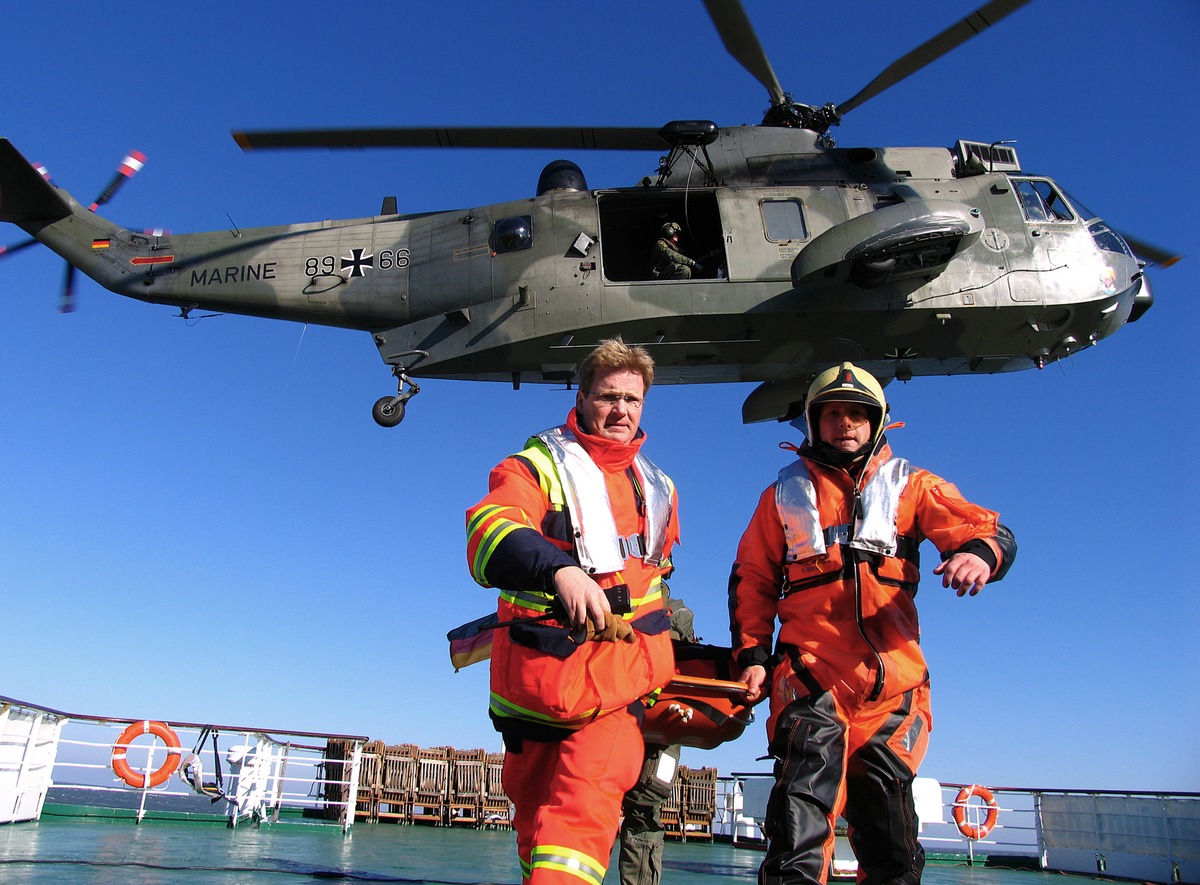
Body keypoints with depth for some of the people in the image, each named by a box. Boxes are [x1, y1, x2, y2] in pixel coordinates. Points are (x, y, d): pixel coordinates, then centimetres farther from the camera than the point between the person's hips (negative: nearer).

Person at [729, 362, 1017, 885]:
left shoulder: (911, 485, 13)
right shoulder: (784, 494, 15)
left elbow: (991, 531, 1)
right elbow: (751, 578, 15)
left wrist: (979, 553, -24)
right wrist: (752, 653, 4)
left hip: (892, 675, 1)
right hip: (810, 670, -1)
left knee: (889, 827, 9)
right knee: (805, 795, -19)